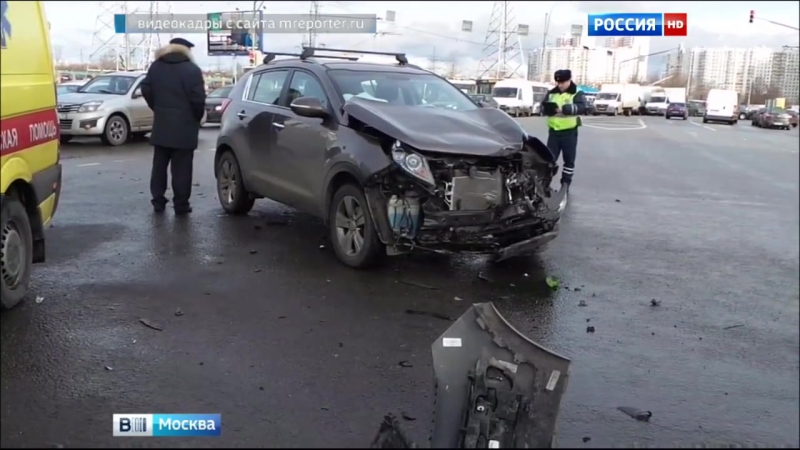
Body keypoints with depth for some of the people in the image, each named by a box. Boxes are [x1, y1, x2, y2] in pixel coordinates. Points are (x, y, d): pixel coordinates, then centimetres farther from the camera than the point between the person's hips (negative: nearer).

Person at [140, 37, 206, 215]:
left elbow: (146, 90, 10)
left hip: (161, 124, 5)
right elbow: (198, 98, -14)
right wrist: (198, 117, 1)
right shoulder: (192, 69, -9)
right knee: (181, 168, -1)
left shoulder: (155, 67, 9)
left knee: (159, 165, 14)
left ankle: (158, 201, 17)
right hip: (184, 125, -5)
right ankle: (181, 204, 1)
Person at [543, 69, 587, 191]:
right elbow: (543, 107, 5)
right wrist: (548, 109, -21)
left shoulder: (577, 94, -5)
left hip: (569, 132, -2)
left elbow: (581, 108, -23)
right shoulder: (551, 93, 8)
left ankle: (565, 184, 19)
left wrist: (563, 108, -38)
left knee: (569, 160, 8)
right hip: (553, 132, 2)